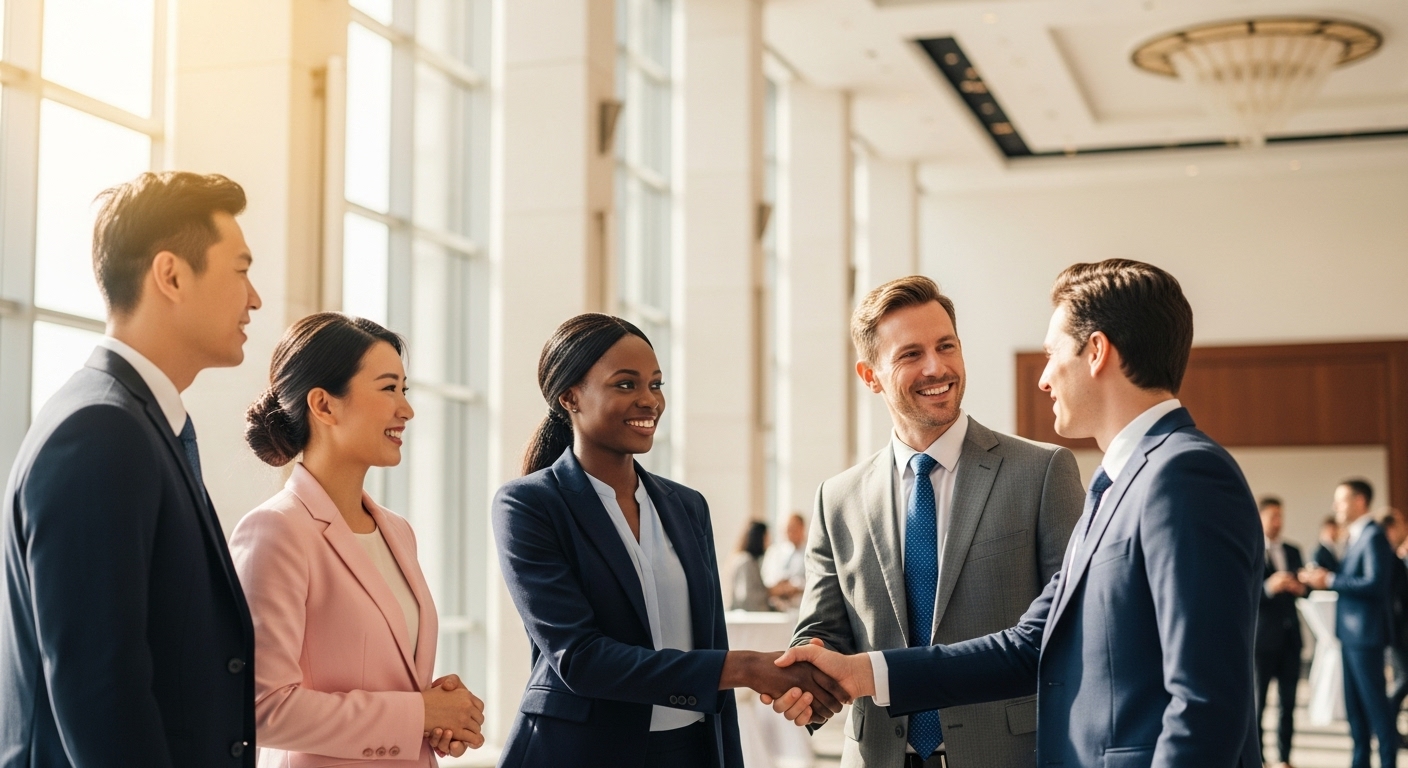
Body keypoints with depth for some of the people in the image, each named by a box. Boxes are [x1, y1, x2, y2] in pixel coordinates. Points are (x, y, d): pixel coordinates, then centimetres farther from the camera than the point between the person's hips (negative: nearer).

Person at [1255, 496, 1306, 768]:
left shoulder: (1293, 551, 14)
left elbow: (1303, 587, 16)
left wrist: (1300, 588, -7)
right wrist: (1269, 587, -25)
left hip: (1289, 635, 5)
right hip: (1261, 636, -5)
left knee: (1288, 700, 5)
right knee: (1256, 701, 2)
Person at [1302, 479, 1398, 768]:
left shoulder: (1373, 536, -14)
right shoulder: (1355, 536, 15)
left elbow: (1376, 583, -22)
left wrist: (1330, 580, -20)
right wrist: (1320, 578, 0)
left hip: (1366, 632, -9)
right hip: (1351, 632, 9)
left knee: (1374, 699, -4)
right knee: (1354, 701, 12)